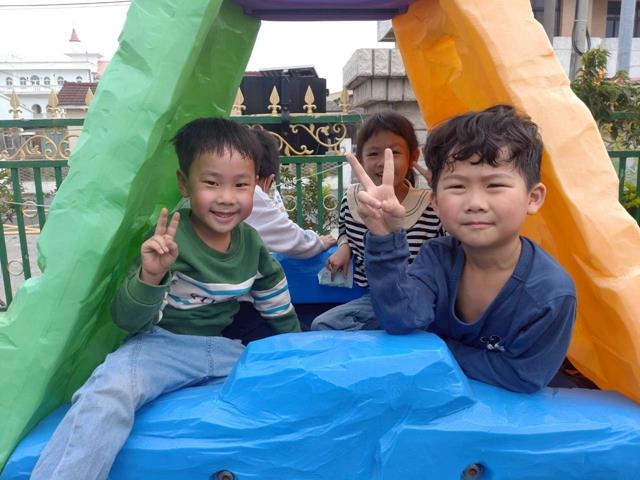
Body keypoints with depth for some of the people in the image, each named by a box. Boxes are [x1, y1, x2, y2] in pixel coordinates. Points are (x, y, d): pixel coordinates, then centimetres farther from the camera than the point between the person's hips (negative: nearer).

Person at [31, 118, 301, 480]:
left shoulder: (251, 243, -3)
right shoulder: (170, 241, -18)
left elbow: (279, 307, 14)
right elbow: (128, 321, -20)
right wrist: (150, 276, -39)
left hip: (222, 347, 6)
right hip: (163, 344, -5)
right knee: (108, 393, -33)